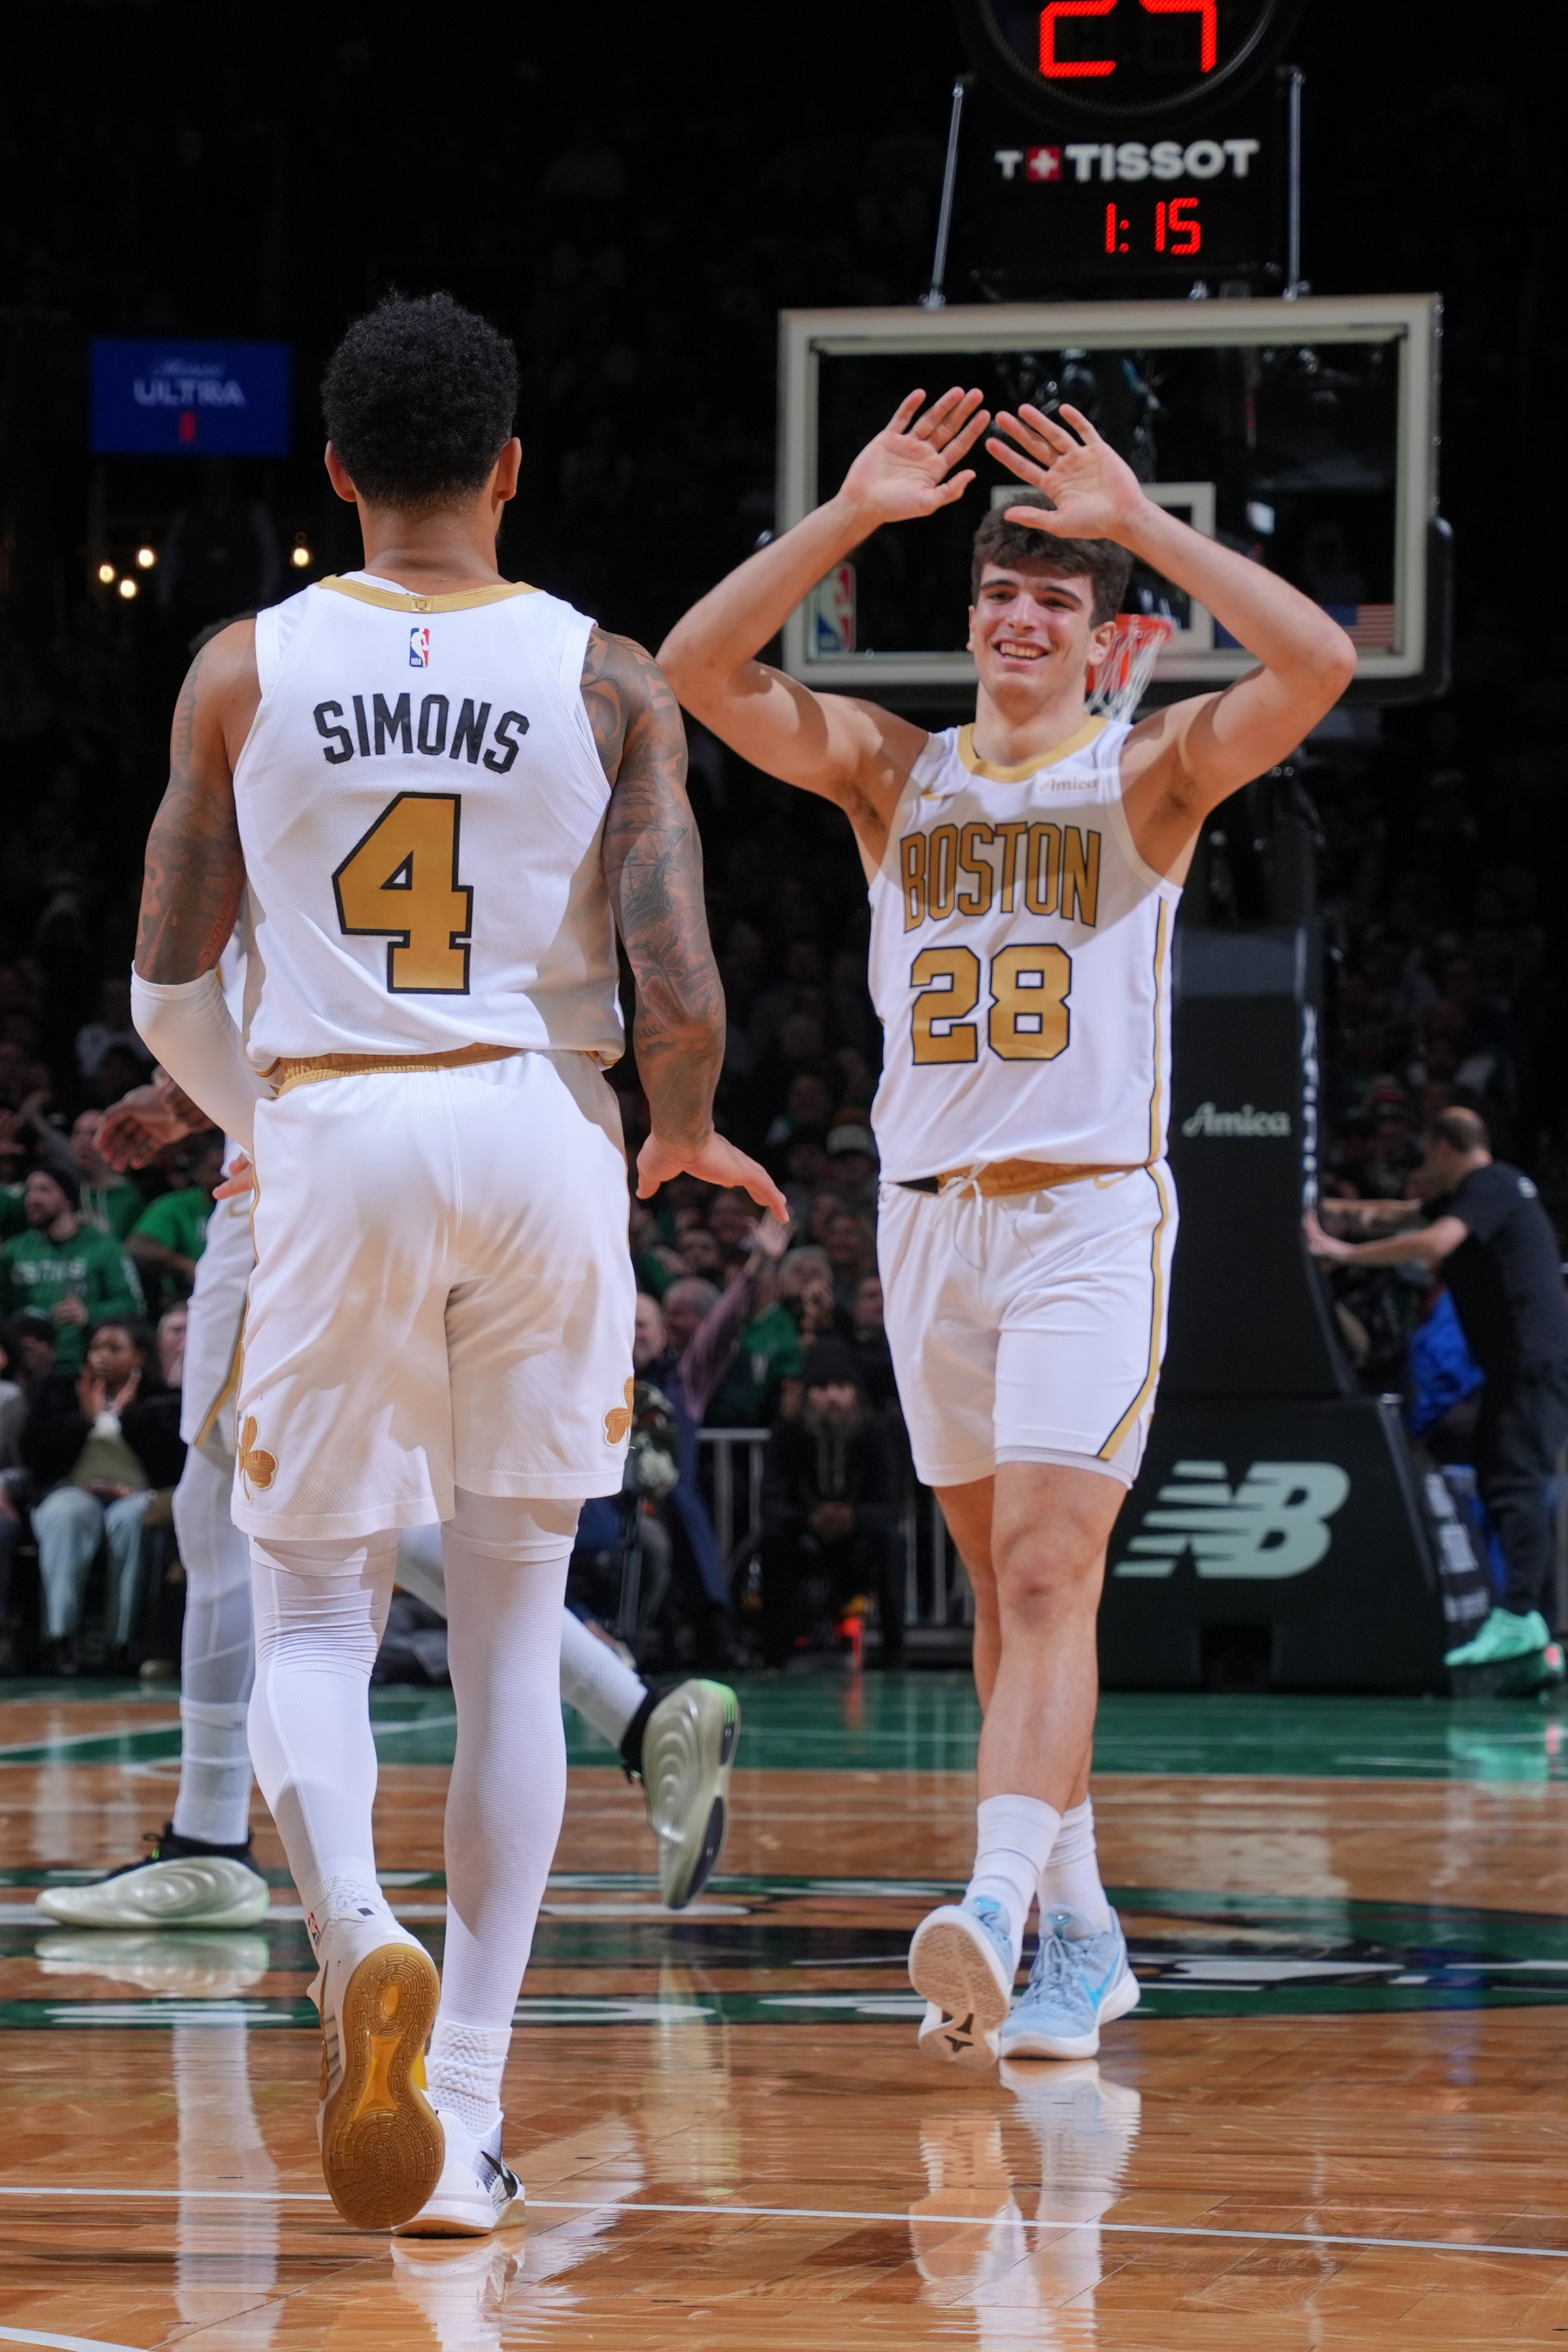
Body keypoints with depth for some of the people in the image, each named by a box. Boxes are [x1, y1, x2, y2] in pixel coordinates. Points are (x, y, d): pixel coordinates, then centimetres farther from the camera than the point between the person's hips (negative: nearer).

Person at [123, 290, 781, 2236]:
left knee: (313, 1616, 10)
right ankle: (465, 2121, 6)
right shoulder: (606, 684, 0)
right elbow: (680, 1000, -7)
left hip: (333, 1136, 0)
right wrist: (684, 1134, 15)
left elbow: (166, 989, 6)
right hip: (541, 1135, 0)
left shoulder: (245, 671, 2)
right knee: (510, 1642, 9)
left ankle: (356, 1930, -22)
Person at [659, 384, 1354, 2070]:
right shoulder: (892, 774, 9)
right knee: (1007, 1590, 11)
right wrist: (849, 514, -11)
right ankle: (1079, 1935, 21)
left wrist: (1141, 522, -16)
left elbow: (1318, 666, -17)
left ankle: (996, 1915, -28)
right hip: (932, 1218, 5)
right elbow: (700, 671, -4)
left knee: (1047, 1576, -17)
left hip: (1090, 1218, -5)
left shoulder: (1148, 774, 1)